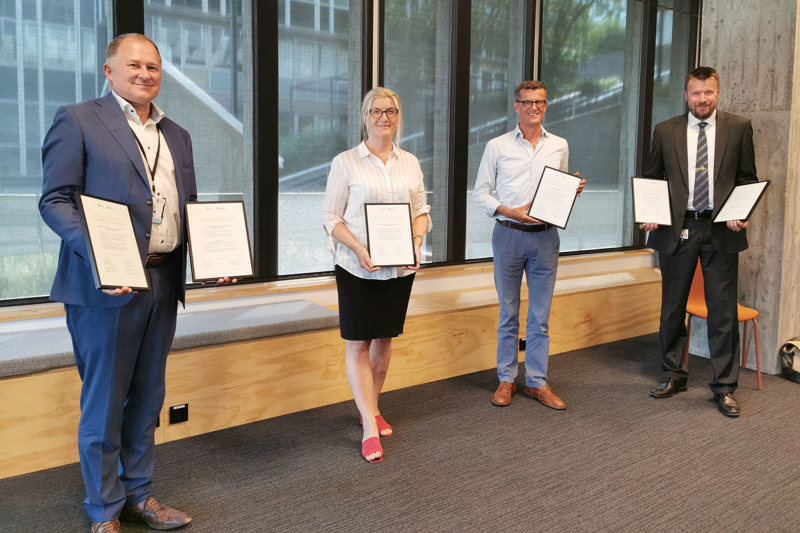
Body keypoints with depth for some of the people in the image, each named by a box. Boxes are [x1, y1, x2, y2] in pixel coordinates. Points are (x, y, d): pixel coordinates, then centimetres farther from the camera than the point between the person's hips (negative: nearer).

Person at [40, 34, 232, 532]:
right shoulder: (77, 120, -2)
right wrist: (99, 254, -24)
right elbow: (55, 200, -8)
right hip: (108, 285, -6)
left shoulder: (176, 135, 17)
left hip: (164, 283, 6)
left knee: (147, 398, 16)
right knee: (104, 401, 4)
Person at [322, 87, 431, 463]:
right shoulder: (346, 163, -3)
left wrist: (416, 242, -6)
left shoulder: (410, 163, 9)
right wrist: (359, 248, -19)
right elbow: (331, 217, -4)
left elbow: (422, 211, 13)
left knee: (384, 340, 13)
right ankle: (370, 428, 3)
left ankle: (372, 408, 32)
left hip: (399, 267, 4)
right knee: (358, 344, -3)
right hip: (357, 267, -4)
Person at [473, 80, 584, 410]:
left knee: (540, 315, 5)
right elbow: (481, 192, 1)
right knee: (508, 313, 6)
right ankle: (506, 379, 17)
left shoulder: (559, 146, 11)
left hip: (545, 236, 2)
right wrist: (511, 212, -13)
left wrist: (574, 191, -3)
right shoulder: (497, 146, 2)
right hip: (508, 234, -2)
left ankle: (537, 382, 15)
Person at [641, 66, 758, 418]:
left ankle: (724, 387, 14)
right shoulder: (665, 131, 6)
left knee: (723, 310, 2)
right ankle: (674, 375, 26)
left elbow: (748, 179, 7)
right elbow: (652, 179, 10)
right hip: (677, 229, 1)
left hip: (722, 230, -1)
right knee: (672, 307, 10)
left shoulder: (739, 128, 5)